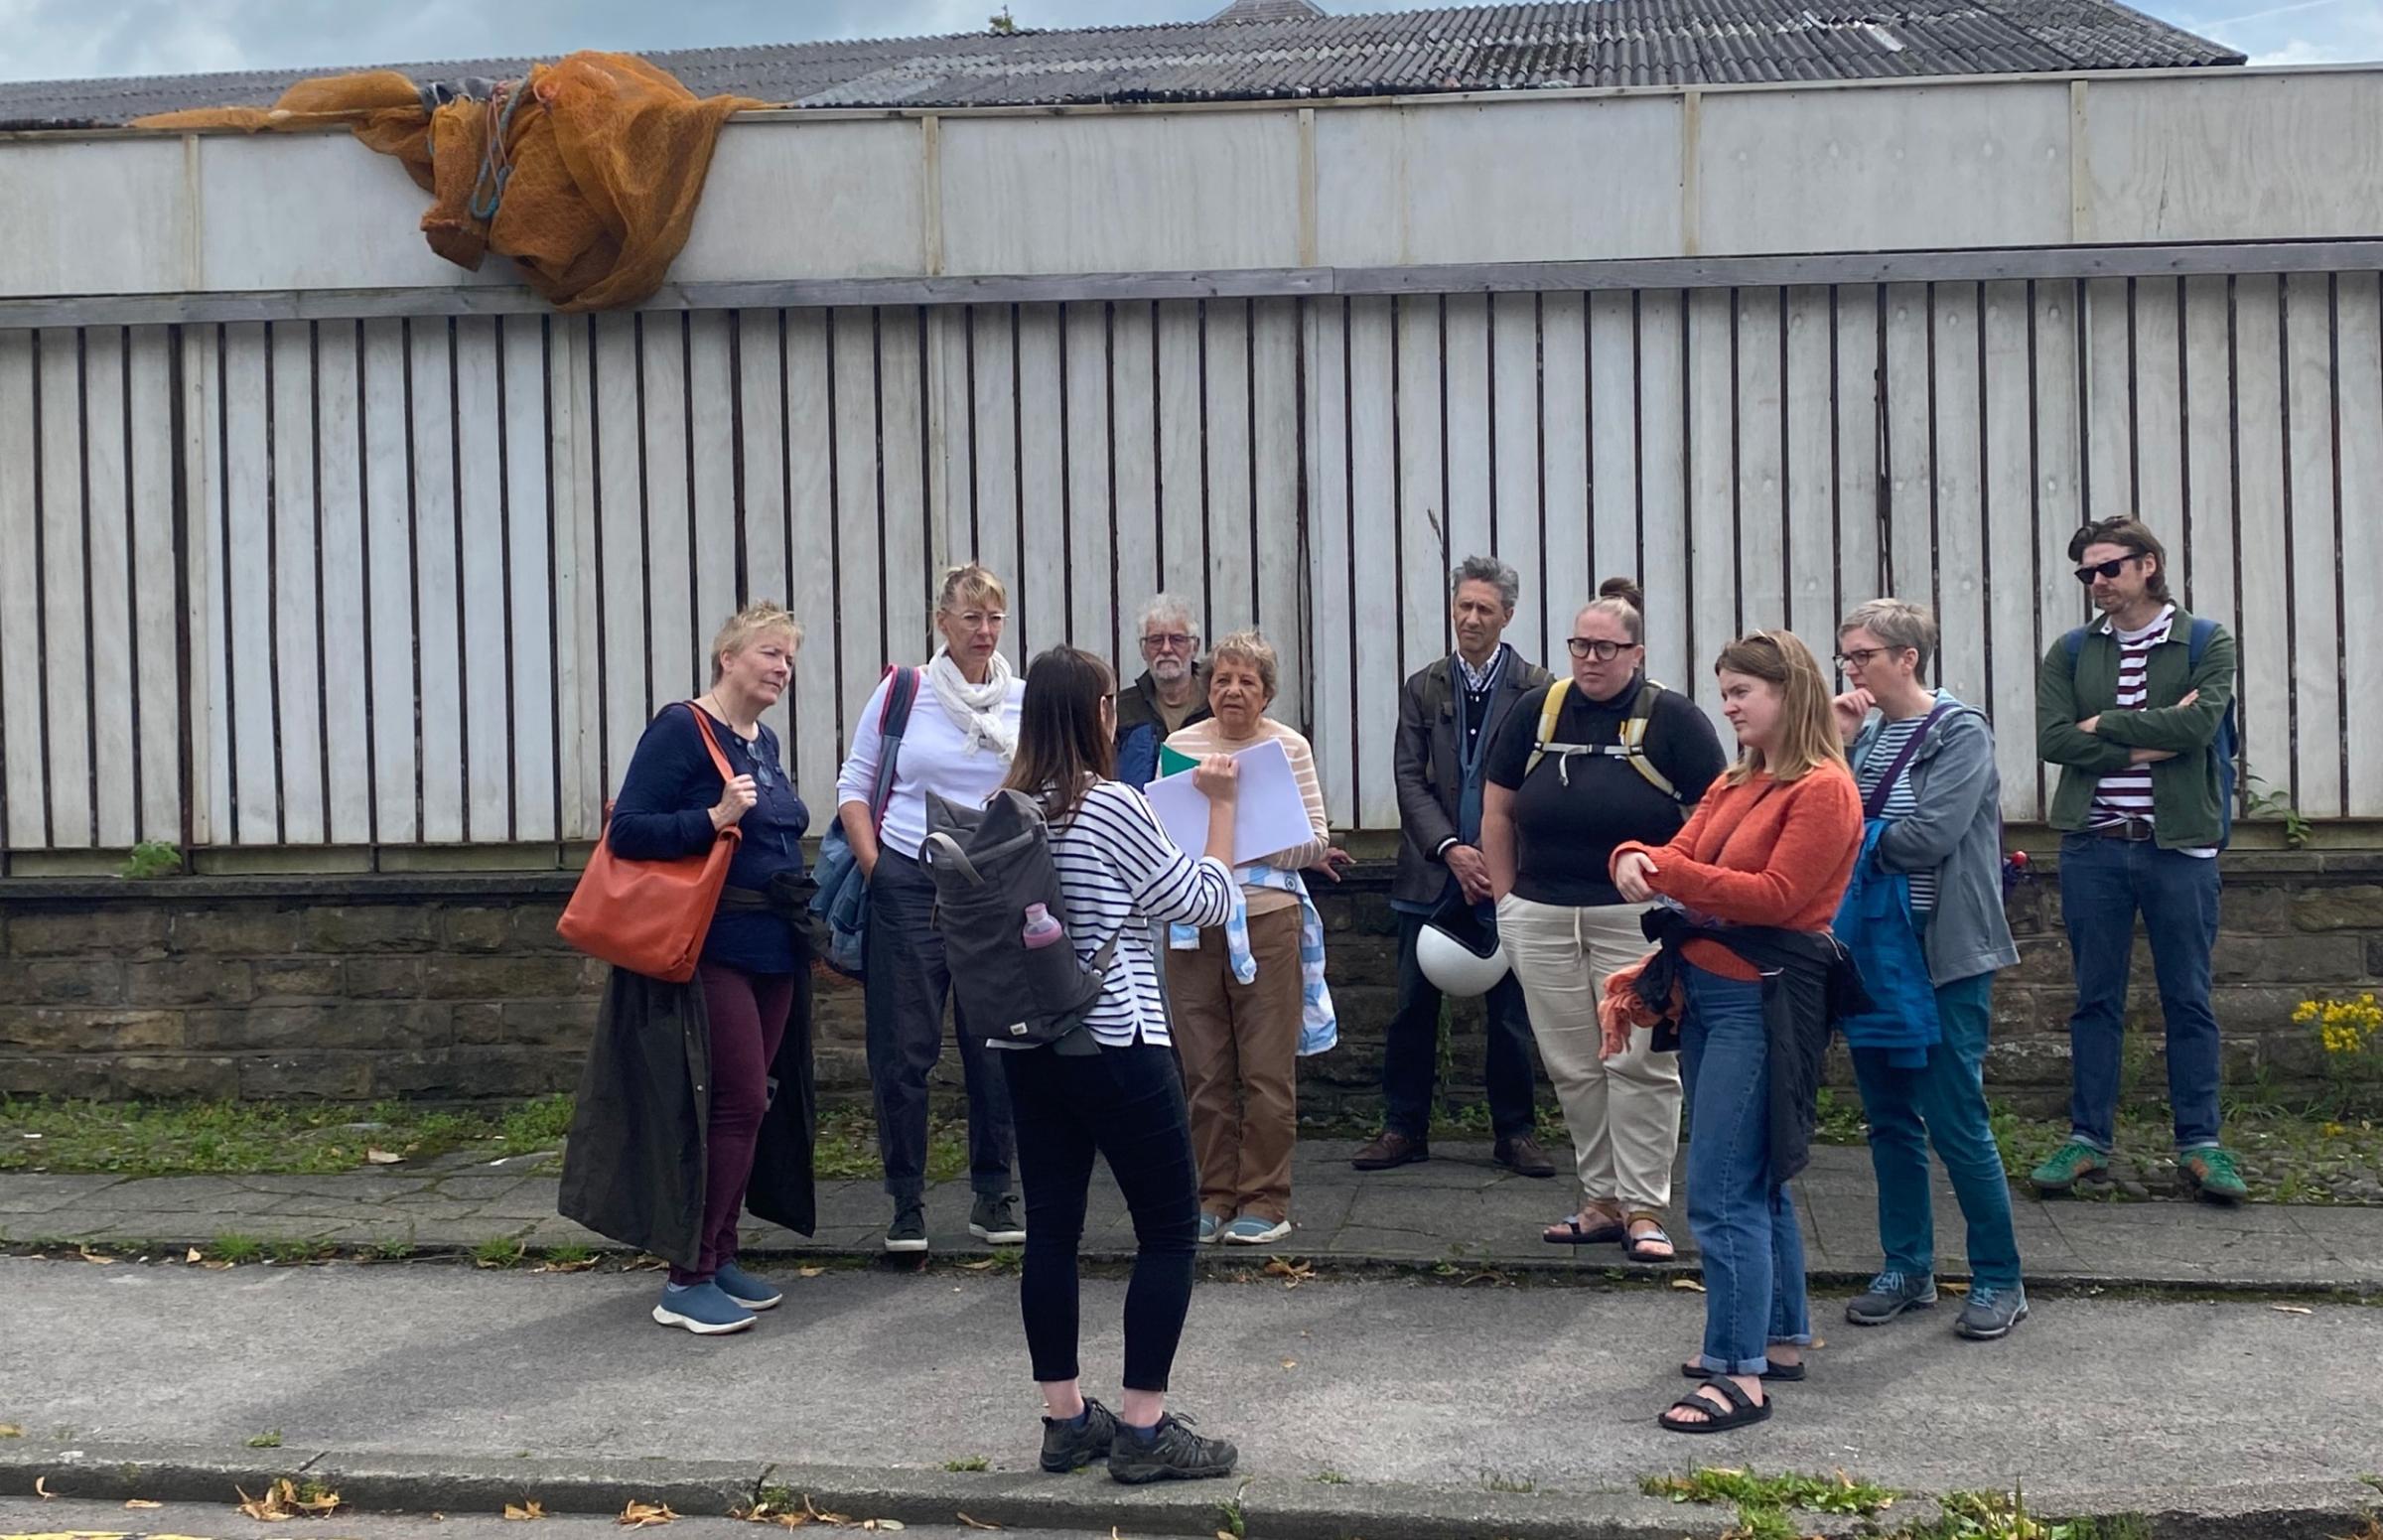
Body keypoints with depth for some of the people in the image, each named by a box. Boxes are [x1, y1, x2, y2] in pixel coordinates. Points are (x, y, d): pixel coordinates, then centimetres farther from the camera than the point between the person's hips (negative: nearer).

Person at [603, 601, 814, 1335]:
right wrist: (714, 818, -25)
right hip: (714, 949, -8)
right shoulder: (682, 730, -9)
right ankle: (687, 1282, -3)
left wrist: (804, 927, 16)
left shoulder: (765, 743, 15)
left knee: (747, 1104, 11)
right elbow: (627, 832, -15)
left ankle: (720, 1256, 21)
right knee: (739, 1102, -10)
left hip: (773, 949, 8)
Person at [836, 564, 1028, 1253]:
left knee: (996, 1047, 6)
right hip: (910, 886, -1)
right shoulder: (902, 692, 1)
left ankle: (993, 1197, 19)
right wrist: (873, 869, -4)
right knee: (904, 1051, 0)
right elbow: (853, 785, 6)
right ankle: (907, 1205, 11)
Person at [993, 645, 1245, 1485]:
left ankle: (1065, 1418, 19)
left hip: (1029, 1047, 7)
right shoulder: (1112, 807, -14)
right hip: (1116, 1046, -7)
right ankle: (1143, 1428, 4)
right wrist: (1222, 805, 4)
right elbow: (1205, 902, -6)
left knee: (1050, 1228, 11)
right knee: (1170, 1228, 4)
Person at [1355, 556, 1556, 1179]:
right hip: (1432, 874, 2)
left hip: (1507, 874, -2)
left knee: (1510, 1011, 5)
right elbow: (1410, 779, 3)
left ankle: (1514, 1131, 16)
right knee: (1413, 1007, 5)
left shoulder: (1535, 688, 0)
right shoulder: (1423, 688, 8)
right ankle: (1404, 1127, 15)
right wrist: (1451, 849, -10)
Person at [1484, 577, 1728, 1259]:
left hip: (1638, 919, -4)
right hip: (1542, 917, 4)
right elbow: (1498, 812, 13)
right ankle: (1602, 1199, 19)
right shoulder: (1538, 711, 7)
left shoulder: (1672, 718, -3)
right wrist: (1507, 898, 9)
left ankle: (1644, 1208, 5)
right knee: (1572, 1068, 8)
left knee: (1639, 1064, -3)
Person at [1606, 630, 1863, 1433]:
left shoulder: (1823, 790, -11)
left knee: (1723, 1194, -11)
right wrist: (1636, 860, -12)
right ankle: (1780, 1337, 29)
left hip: (1764, 1002, -9)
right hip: (1708, 992, 9)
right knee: (1755, 1181, 17)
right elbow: (1683, 857, 11)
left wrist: (1667, 874, -21)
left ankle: (1740, 1375, -6)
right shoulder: (1737, 782, 16)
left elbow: (1775, 896, -18)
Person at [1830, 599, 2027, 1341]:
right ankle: (1907, 1269, 24)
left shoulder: (1960, 732, -9)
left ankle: (1999, 1280, 10)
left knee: (1956, 1123, -3)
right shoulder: (1865, 731, 8)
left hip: (1945, 954, -6)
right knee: (1890, 1118, 12)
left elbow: (1930, 835, -21)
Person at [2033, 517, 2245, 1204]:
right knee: (2096, 999, 7)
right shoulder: (2070, 652, 8)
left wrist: (2105, 724, -8)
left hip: (2180, 847, -2)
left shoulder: (2206, 643, 2)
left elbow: (2200, 722, -15)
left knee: (2189, 1000, 5)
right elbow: (2051, 739, -6)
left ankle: (2199, 1143, 13)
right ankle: (2090, 1139, 14)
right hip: (2093, 847, 2)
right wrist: (2152, 743, -11)